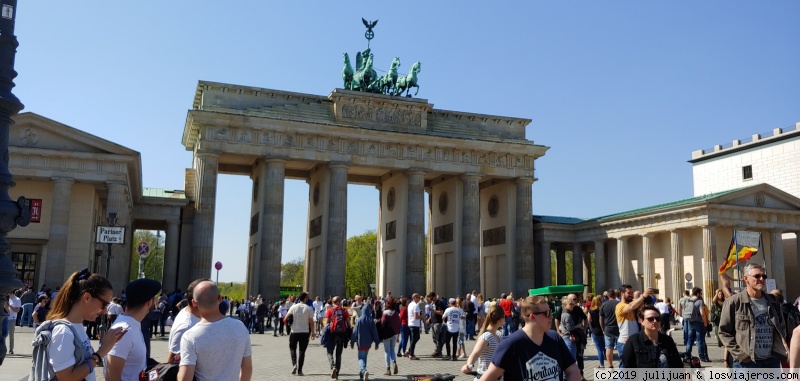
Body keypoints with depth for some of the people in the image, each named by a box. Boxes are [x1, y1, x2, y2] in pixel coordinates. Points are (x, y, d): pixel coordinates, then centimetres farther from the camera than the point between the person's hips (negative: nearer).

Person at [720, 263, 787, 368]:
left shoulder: (772, 302, 11)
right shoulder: (734, 302, -6)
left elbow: (781, 328, 20)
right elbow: (724, 332, -6)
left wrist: (779, 351, 6)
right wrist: (740, 354, -13)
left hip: (772, 361, 5)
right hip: (746, 362, -5)